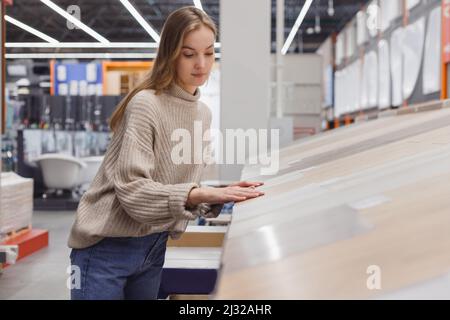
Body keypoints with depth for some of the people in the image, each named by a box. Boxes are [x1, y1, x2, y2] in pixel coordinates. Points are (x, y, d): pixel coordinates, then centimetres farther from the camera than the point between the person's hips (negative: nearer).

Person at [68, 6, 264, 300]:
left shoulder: (204, 114, 5)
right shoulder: (145, 105, -18)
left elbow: (185, 189, 8)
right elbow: (131, 190, -24)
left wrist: (219, 196, -10)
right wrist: (202, 194, -32)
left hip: (154, 246, 7)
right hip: (108, 246, -7)